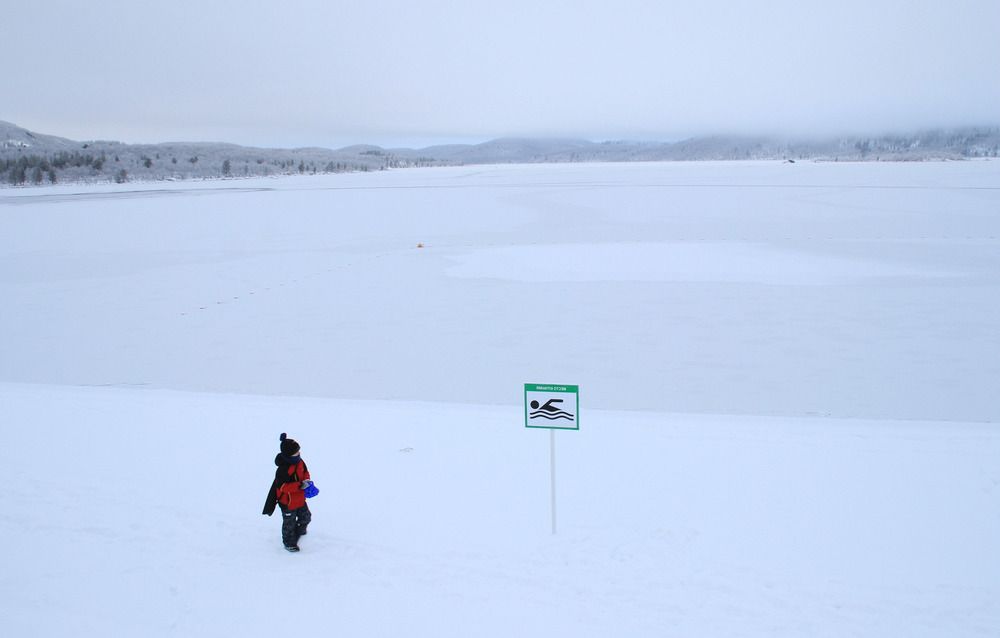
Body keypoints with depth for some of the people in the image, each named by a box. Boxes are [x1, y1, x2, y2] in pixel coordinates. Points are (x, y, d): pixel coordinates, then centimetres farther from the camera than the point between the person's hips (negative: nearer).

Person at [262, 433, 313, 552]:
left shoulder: (300, 462, -7)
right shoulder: (283, 469, -32)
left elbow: (305, 472, 11)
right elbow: (282, 486, -33)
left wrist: (307, 480, -11)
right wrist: (300, 485, -37)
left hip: (300, 499, 8)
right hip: (287, 502, -8)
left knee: (306, 517, 25)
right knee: (289, 523, 13)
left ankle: (299, 532, 53)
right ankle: (289, 542, 35)